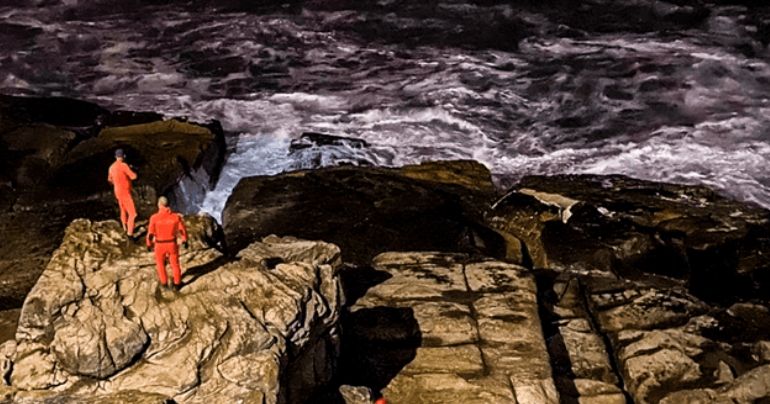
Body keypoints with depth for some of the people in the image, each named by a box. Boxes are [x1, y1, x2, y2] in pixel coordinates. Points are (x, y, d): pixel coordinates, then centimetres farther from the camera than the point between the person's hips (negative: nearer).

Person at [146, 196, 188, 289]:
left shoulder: (154, 218, -20)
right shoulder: (176, 216, -15)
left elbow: (150, 233, -13)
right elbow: (183, 230, -6)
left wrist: (149, 244, 5)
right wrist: (185, 240, 11)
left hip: (160, 245, -1)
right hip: (172, 244, 1)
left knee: (160, 263, 24)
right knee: (175, 263, 21)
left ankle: (164, 282, 38)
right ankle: (176, 283, 33)